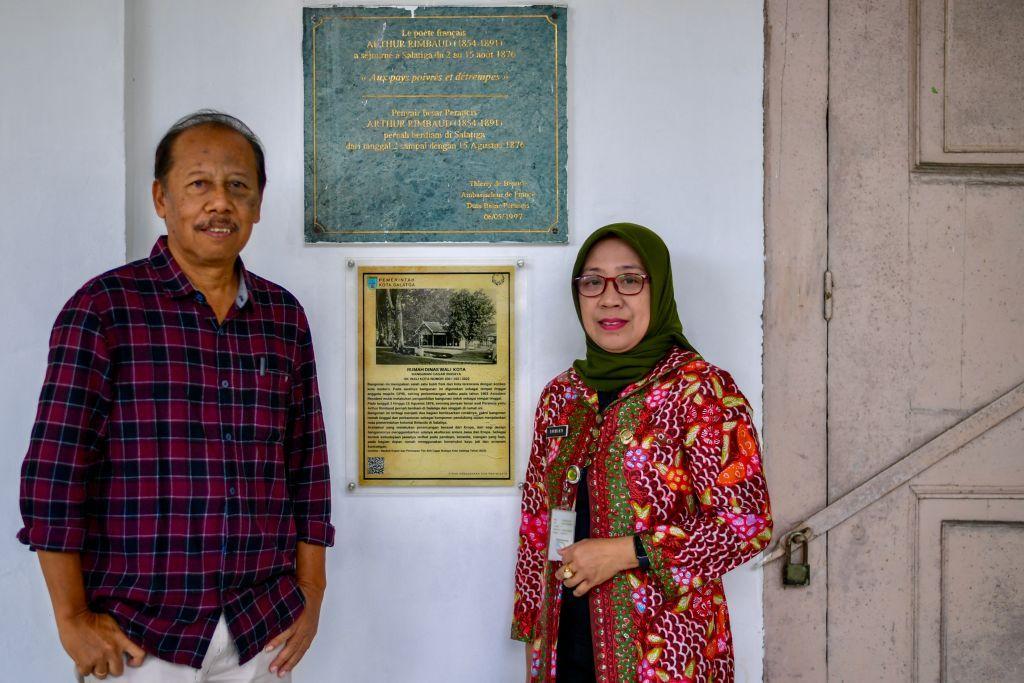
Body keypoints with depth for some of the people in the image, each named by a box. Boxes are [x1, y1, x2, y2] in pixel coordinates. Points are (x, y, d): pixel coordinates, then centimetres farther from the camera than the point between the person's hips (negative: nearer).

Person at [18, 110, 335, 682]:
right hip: (138, 631, -3)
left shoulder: (285, 316, 5)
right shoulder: (105, 306, -6)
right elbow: (54, 468, -8)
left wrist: (310, 594, 5)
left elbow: (307, 464, 7)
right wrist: (73, 617, -8)